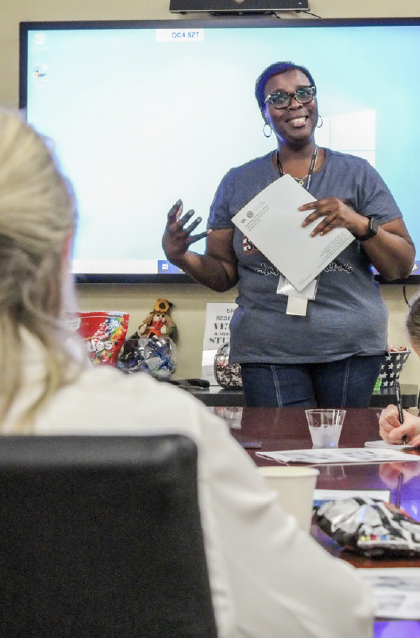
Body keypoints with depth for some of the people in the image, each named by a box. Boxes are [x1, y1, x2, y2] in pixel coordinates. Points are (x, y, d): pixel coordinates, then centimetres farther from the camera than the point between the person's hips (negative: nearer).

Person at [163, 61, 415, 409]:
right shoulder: (238, 184, 9)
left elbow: (402, 267, 2)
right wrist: (181, 257, -8)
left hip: (351, 346, 0)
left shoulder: (358, 175, 5)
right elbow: (224, 275, 11)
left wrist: (361, 224, -14)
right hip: (268, 350, 0)